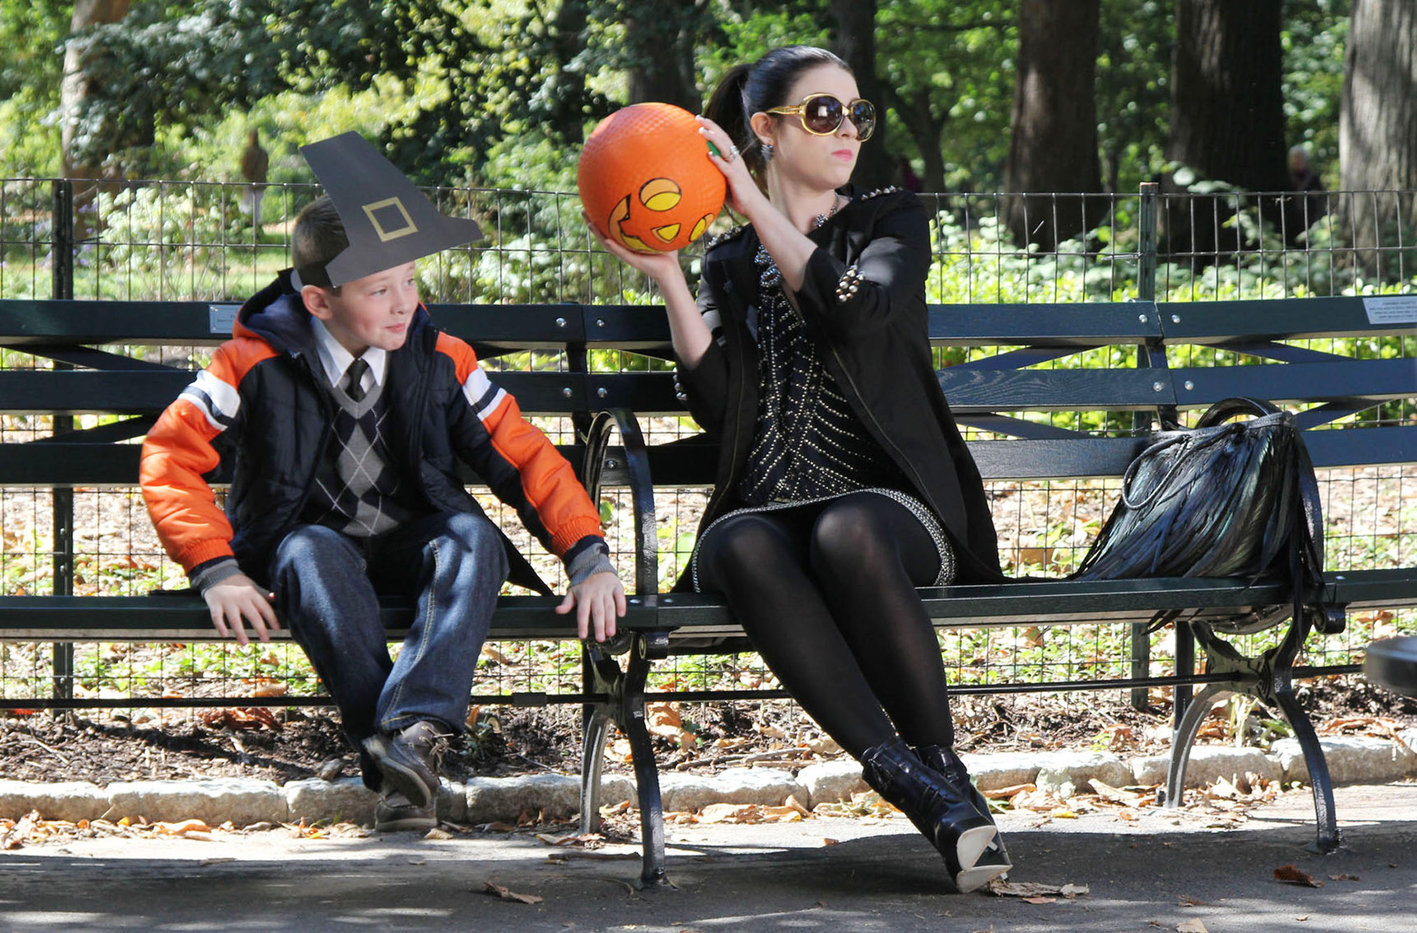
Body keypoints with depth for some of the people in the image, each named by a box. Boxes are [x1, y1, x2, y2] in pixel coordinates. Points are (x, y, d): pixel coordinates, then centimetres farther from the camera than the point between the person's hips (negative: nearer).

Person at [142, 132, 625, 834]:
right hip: (311, 540, -2)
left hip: (413, 546, 2)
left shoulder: (440, 361, -2)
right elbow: (170, 458, -9)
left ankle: (412, 730, -48)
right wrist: (217, 570, -21)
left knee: (472, 535, -31)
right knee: (313, 553, -37)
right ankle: (395, 761, -45)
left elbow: (526, 456, -1)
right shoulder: (258, 364, -9)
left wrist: (589, 558, -14)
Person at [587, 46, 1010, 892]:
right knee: (743, 549, -37)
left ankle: (942, 764, -31)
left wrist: (755, 205, -9)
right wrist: (666, 277, -3)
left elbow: (854, 314, -9)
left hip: (890, 505, -2)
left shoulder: (893, 222, 15)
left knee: (846, 534, -40)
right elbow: (719, 406, 4)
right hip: (766, 509, 2)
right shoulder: (728, 266, 20)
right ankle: (919, 788, -44)